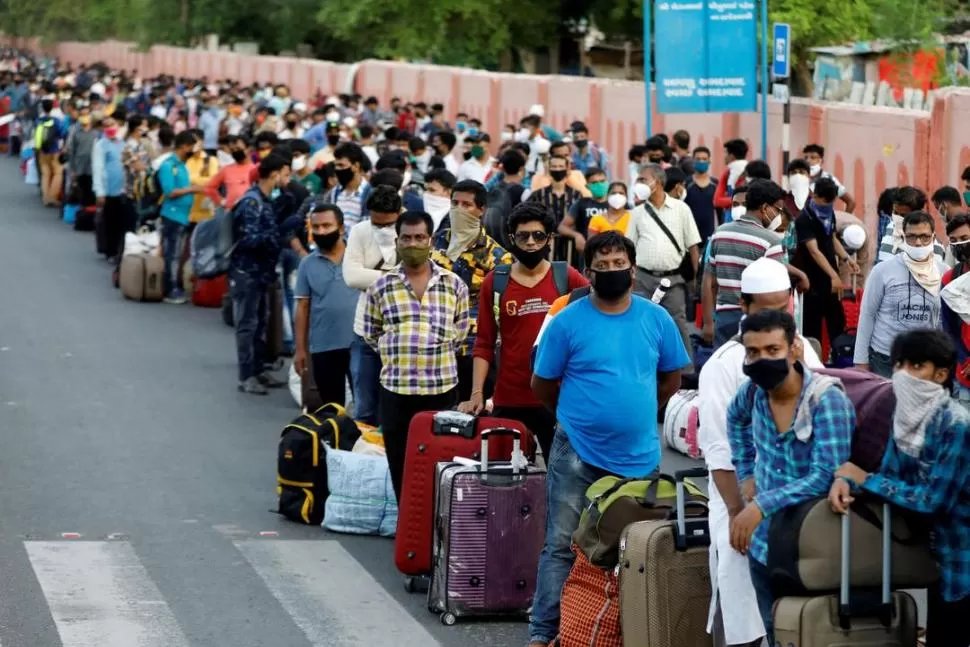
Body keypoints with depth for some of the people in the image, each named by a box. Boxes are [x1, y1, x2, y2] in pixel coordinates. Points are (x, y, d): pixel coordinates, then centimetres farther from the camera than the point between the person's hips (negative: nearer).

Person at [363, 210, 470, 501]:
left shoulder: (454, 285, 4)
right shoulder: (381, 287, 4)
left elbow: (462, 330, 11)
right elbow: (370, 333, 13)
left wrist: (436, 353, 2)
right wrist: (396, 351, 4)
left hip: (442, 390, -1)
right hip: (395, 391, 1)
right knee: (400, 467, 6)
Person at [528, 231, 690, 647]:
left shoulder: (656, 319, 0)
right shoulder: (567, 322, -8)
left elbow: (671, 378, 13)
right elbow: (542, 385, 1)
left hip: (639, 454, 3)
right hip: (577, 453, -3)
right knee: (562, 545, -3)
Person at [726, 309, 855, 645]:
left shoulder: (826, 400, -22)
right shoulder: (754, 391, -3)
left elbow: (826, 476, -30)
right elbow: (736, 418, 23)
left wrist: (761, 506, -34)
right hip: (765, 543, 6)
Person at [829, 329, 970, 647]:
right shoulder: (906, 418, 2)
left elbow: (934, 500, -25)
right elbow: (890, 474, 3)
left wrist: (863, 478, -18)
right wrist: (845, 482, -18)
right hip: (939, 558, 8)